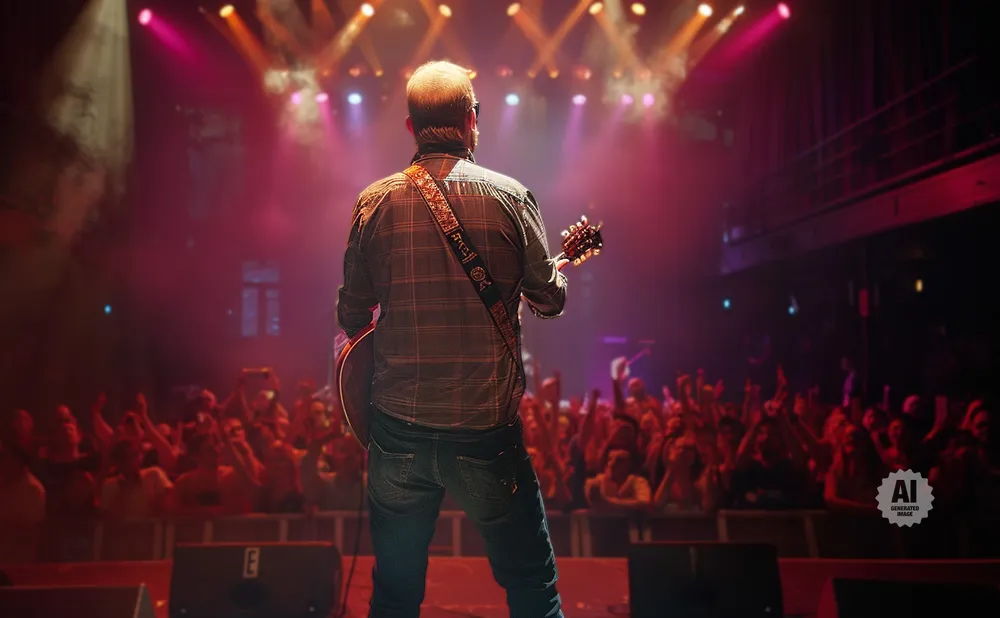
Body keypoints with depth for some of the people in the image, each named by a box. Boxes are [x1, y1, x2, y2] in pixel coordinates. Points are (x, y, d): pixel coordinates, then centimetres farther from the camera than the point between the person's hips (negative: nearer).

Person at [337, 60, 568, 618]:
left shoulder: (375, 203, -1)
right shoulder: (510, 198, -6)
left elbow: (352, 317, 5)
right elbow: (550, 299, 2)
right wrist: (557, 270, 26)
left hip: (399, 431, 2)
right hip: (487, 430, -2)